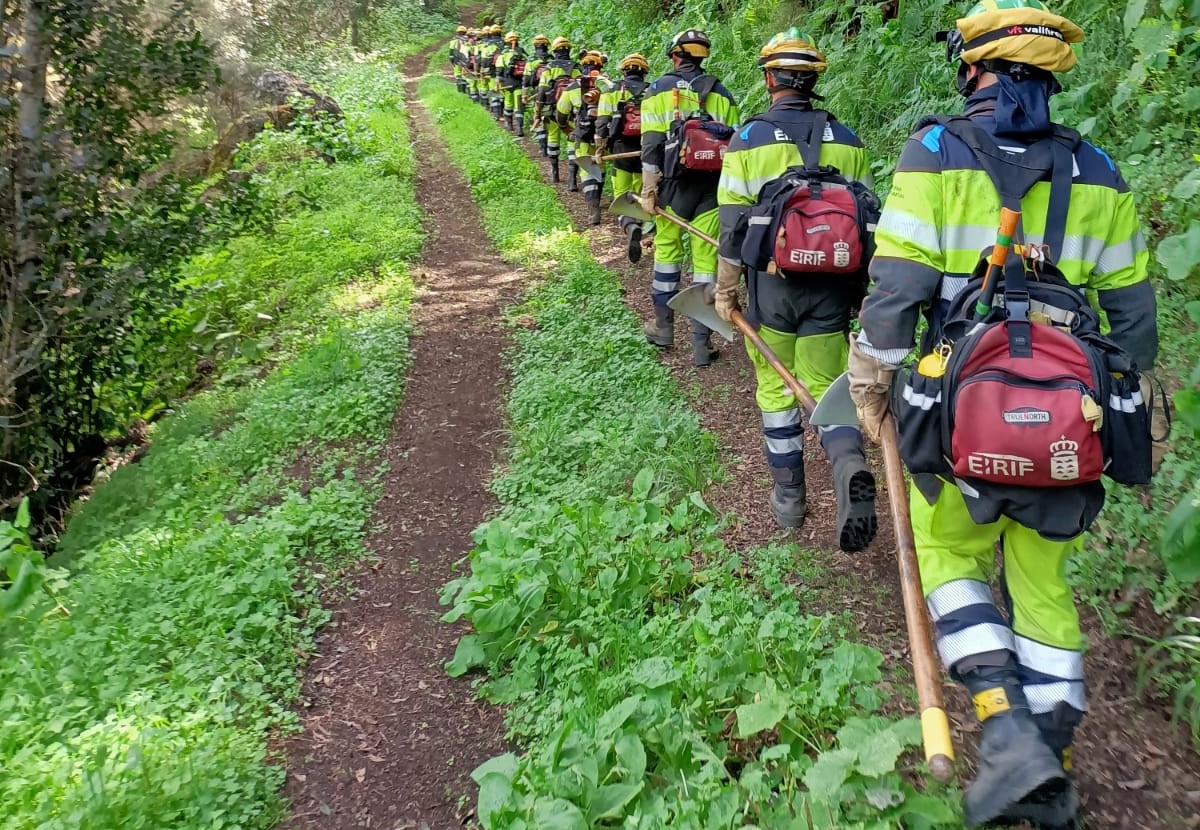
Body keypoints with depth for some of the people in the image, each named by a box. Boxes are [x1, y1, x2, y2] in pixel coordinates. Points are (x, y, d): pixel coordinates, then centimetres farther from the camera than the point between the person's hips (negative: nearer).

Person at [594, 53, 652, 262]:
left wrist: (599, 150, 4)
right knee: (640, 195, 16)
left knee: (622, 195, -1)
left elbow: (602, 124, -2)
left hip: (622, 148, -2)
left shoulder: (613, 92, 3)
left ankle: (630, 227, -27)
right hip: (647, 149, 2)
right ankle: (636, 228, 19)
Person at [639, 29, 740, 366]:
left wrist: (649, 190, -3)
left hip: (673, 185, -1)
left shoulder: (659, 91, 0)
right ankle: (701, 343, 4)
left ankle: (663, 326, 25)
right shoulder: (722, 95, 7)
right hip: (711, 188, 1)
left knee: (666, 251, 15)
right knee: (706, 260, 2)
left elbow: (651, 146, -6)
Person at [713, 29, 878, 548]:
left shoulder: (749, 139, -5)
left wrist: (725, 289, 3)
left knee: (776, 390, 12)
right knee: (825, 387, 10)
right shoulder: (847, 140, 6)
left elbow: (734, 225, -6)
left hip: (772, 284, -2)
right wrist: (864, 288, 18)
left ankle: (788, 497, 20)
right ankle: (850, 464, -19)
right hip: (832, 287, 3)